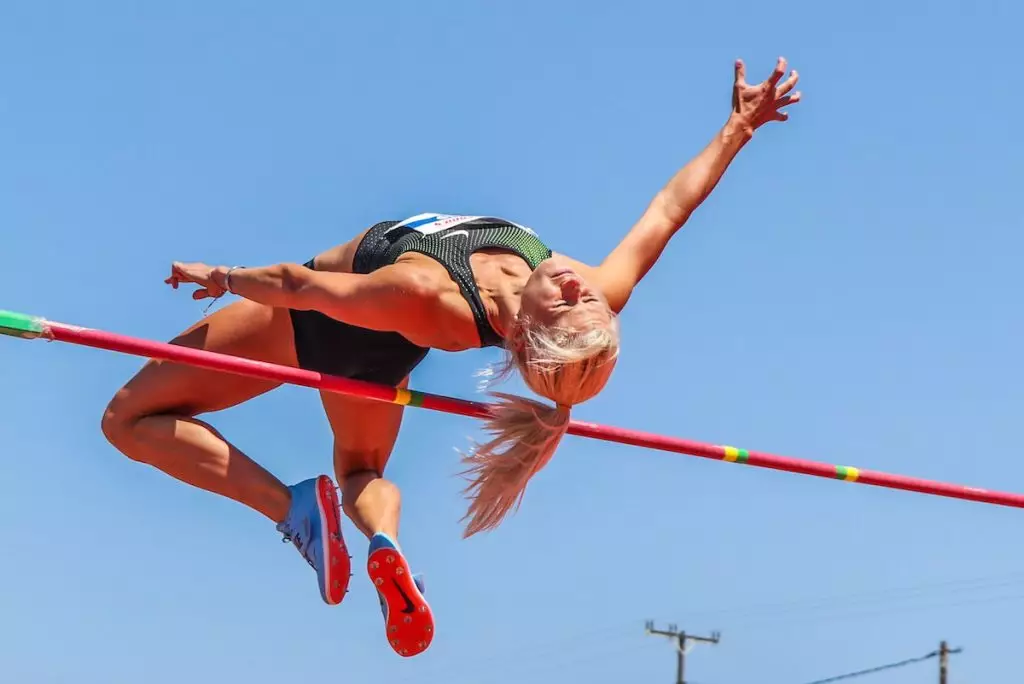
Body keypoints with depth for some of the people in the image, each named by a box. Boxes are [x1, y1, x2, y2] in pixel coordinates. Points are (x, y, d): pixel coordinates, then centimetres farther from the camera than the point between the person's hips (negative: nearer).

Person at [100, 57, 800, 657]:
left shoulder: (425, 298, -47)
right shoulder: (597, 301, -34)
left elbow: (296, 286, -30)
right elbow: (668, 209, -19)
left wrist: (223, 277, -13)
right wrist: (740, 125, -11)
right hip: (380, 356, 5)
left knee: (131, 418, 4)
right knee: (363, 468, 34)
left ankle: (292, 506, -13)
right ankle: (384, 538, -1)